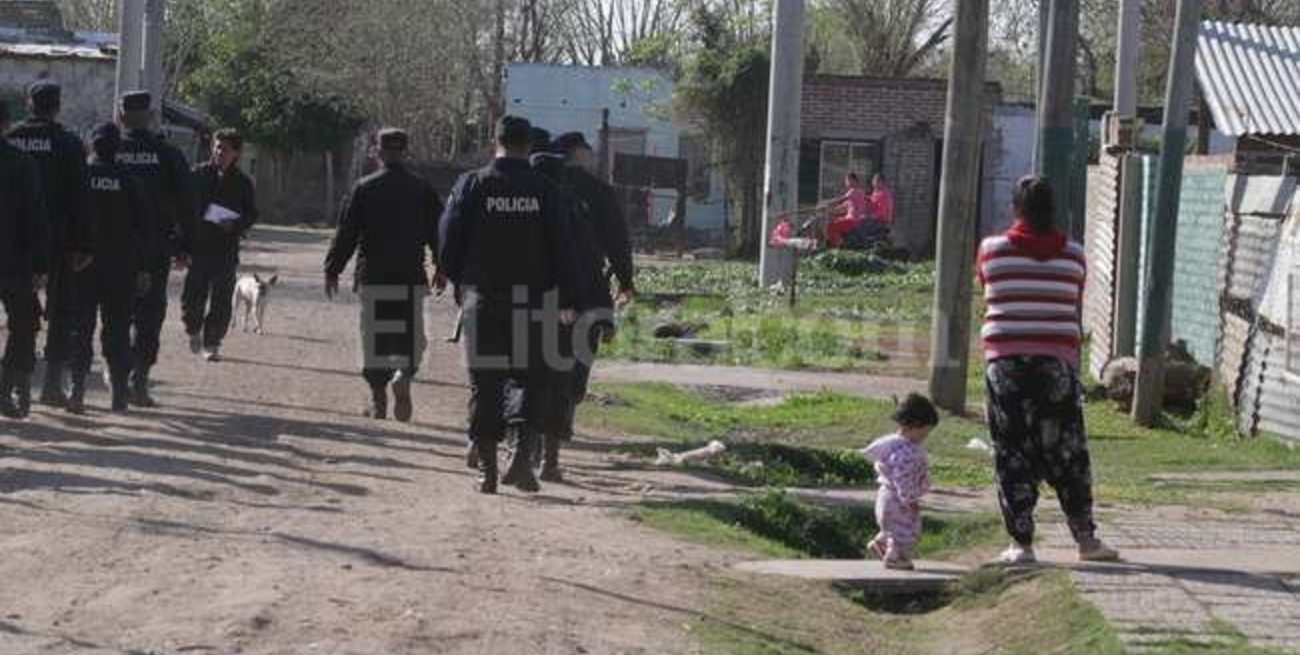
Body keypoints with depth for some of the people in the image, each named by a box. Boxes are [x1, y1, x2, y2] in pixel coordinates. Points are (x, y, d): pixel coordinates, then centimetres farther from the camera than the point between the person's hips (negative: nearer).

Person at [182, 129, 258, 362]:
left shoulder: (243, 183, 6)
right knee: (192, 296, -2)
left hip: (226, 250, 0)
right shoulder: (199, 174, 3)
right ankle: (194, 330, 26)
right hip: (197, 246, 0)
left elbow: (252, 214, 10)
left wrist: (235, 225, -12)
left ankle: (212, 344, 10)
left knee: (221, 301, -1)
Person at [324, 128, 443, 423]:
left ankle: (378, 399, 7)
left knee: (374, 336, 7)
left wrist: (332, 270, 6)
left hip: (373, 276, -1)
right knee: (411, 332, 9)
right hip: (411, 277, 1)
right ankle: (404, 376, -18)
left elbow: (346, 232, -1)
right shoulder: (421, 189, 3)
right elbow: (437, 232, 6)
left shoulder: (364, 188, -1)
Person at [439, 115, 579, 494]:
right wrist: (565, 300, 6)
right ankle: (521, 457, -5)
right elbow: (562, 248, 0)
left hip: (482, 298, 0)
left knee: (485, 385, 6)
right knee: (531, 383, 10)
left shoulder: (472, 185, -2)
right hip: (532, 302, 0)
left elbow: (448, 242, -2)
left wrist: (459, 282, 14)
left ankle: (487, 469, 4)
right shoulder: (545, 190, 0)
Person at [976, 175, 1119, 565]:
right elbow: (1075, 308, 7)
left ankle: (1021, 543, 3)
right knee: (1067, 453, 11)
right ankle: (1085, 537, 13)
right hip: (1057, 361, 1)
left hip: (1006, 361, -1)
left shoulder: (992, 250, -3)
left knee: (1012, 455, 4)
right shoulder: (1073, 255, 1)